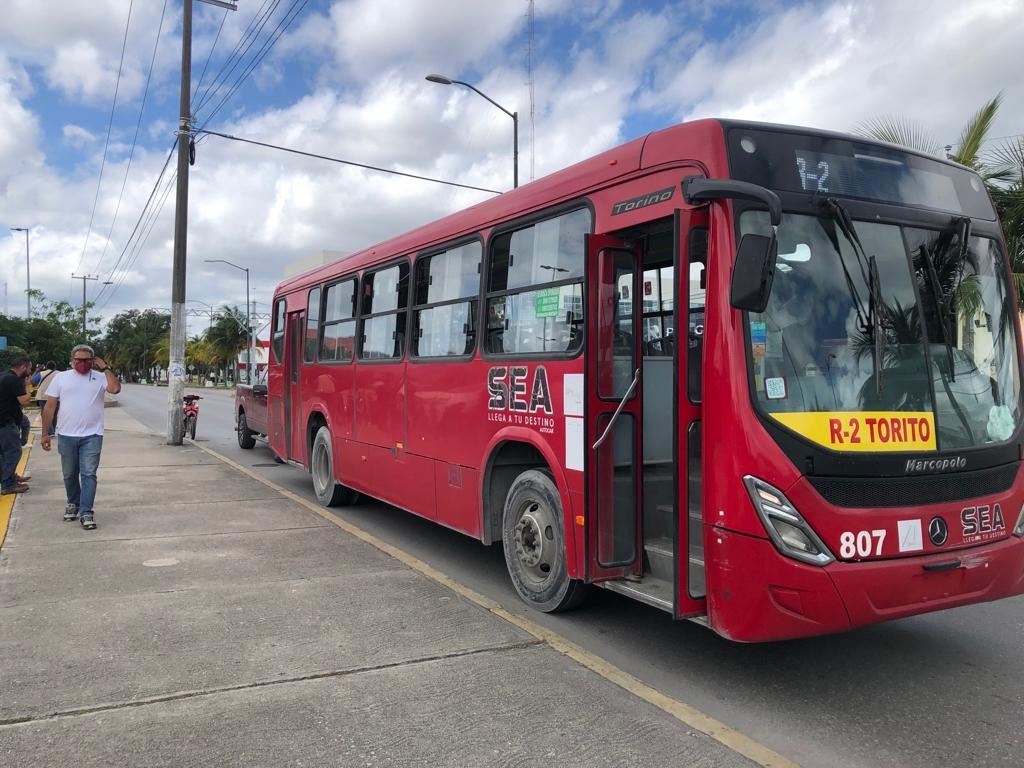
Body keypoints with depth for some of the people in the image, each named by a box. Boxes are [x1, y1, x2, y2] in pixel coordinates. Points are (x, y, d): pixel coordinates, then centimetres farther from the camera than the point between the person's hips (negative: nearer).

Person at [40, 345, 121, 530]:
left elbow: (116, 389, -19)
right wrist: (45, 434, 2)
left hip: (92, 436, -2)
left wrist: (105, 368, -11)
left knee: (89, 474, -5)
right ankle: (73, 503, 36)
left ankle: (86, 512, -3)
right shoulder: (61, 378, 4)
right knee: (69, 474, 16)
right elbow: (50, 407, 5)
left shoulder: (100, 377, 2)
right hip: (66, 436, 2)